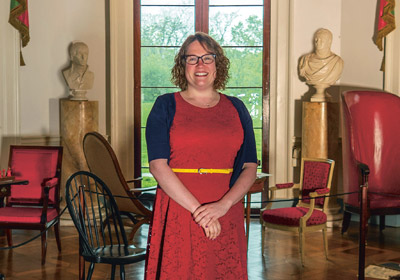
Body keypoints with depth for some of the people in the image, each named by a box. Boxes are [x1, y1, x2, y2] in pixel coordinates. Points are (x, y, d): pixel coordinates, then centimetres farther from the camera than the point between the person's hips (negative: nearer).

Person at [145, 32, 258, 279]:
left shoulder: (236, 109, 11)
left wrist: (223, 205, -12)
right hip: (177, 212, -2)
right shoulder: (166, 106, 3)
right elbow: (158, 166, -7)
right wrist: (198, 210, -14)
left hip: (226, 215, 2)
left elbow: (250, 167, 5)